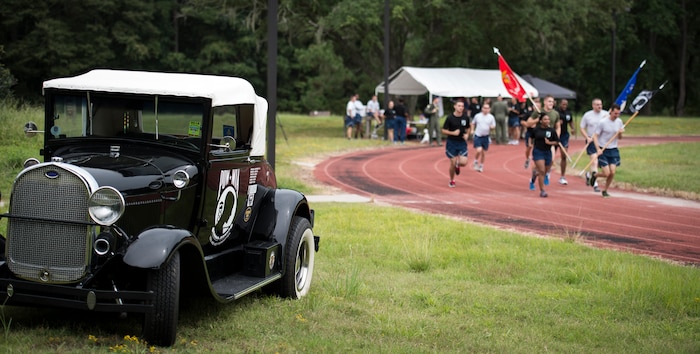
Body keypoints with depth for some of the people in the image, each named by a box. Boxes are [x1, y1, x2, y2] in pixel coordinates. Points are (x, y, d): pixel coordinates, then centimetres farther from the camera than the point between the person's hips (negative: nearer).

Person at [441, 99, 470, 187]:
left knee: (463, 162, -12)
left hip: (462, 143, 2)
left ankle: (457, 165, 27)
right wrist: (453, 133, -20)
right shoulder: (450, 118, -9)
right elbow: (444, 130, -5)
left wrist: (467, 134, -4)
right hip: (451, 143, -2)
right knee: (453, 163, -1)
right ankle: (451, 181, 22)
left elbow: (468, 128, 17)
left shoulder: (466, 117, 1)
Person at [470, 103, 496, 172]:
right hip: (477, 136, -2)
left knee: (483, 152, 9)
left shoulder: (491, 117, 0)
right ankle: (475, 162, 11)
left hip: (486, 137, 2)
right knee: (479, 150, -17)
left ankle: (481, 166, 27)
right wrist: (472, 130, 1)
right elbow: (473, 123, 15)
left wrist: (492, 127, -17)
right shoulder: (477, 116, 0)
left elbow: (493, 127, 6)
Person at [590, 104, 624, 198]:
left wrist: (620, 133, -10)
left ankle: (605, 190, 16)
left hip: (614, 150, 4)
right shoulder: (603, 122, -12)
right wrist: (598, 149, -21)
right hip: (603, 150, -4)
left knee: (612, 172, -5)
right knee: (607, 173, -11)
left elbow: (619, 137, 14)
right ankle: (594, 175, 23)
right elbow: (595, 136, -10)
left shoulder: (619, 122, 4)